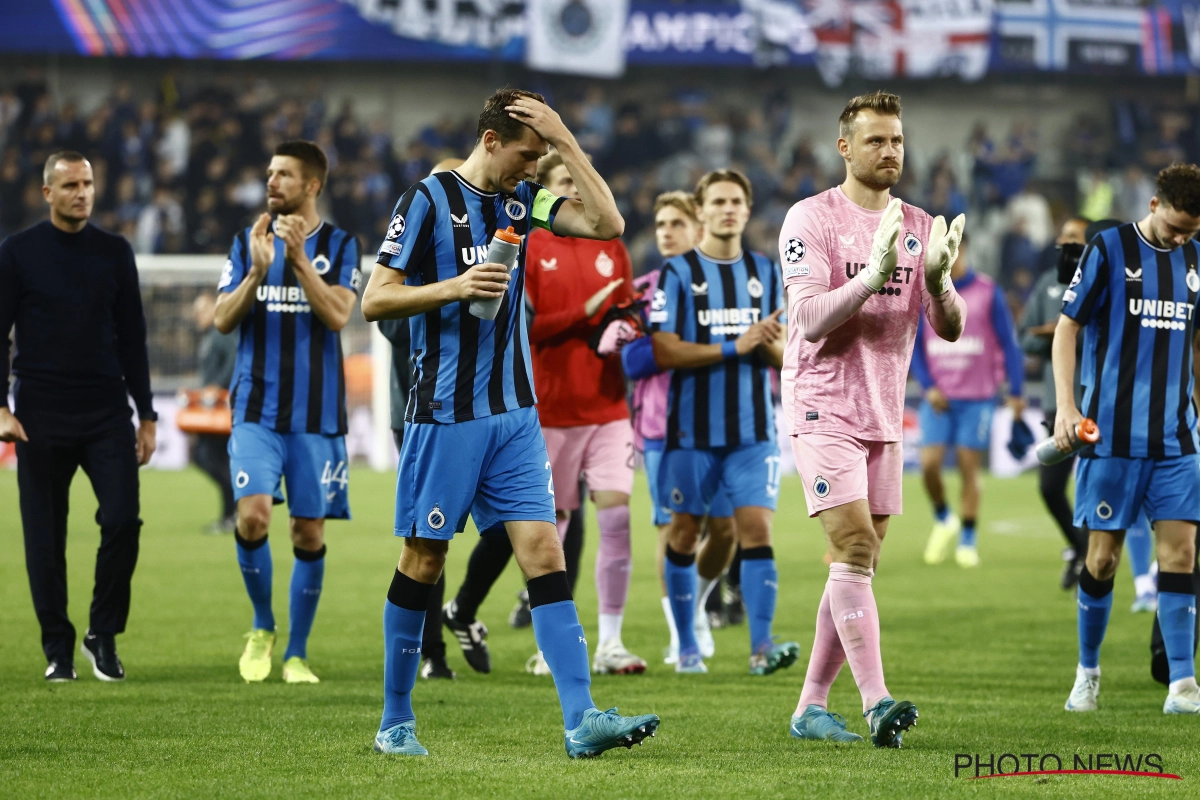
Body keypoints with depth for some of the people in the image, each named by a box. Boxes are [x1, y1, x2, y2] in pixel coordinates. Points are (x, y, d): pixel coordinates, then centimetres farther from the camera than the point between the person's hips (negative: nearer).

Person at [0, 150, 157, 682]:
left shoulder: (114, 253, 9)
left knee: (122, 521, -12)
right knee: (45, 539, 2)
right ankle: (58, 649, 13)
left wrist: (146, 415, 10)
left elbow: (132, 338, 13)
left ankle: (103, 635, 4)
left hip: (106, 414, 1)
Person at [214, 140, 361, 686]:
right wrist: (257, 271, -14)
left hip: (317, 413, 0)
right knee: (253, 514, -17)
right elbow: (223, 319, 1)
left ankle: (296, 654, 14)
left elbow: (338, 315, -10)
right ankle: (262, 628, 6)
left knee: (309, 533, 2)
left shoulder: (339, 245, 3)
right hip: (257, 409, 0)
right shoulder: (248, 242, 8)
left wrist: (300, 258, -19)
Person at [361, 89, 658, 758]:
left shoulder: (524, 199, 10)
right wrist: (454, 287, -19)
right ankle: (396, 722, 13)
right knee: (424, 560, 2)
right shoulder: (430, 199, -6)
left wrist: (565, 141, -6)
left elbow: (608, 224, -2)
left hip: (514, 413, 5)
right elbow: (374, 301, -7)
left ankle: (581, 719, -11)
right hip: (445, 413, -5)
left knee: (544, 551, -5)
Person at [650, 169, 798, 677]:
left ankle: (762, 645, -12)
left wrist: (770, 343, -12)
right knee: (684, 533, 4)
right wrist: (733, 348, -17)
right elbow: (664, 351, -11)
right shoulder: (678, 273, -2)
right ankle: (686, 647, 15)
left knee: (756, 529, -9)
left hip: (752, 429, 2)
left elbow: (781, 357, 12)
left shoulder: (765, 272, 11)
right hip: (693, 429, -2)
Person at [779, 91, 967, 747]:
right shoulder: (810, 219, -6)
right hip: (823, 409, -6)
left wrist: (936, 280, -16)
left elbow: (950, 328, 4)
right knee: (854, 548, -17)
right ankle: (876, 703, -24)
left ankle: (811, 707, 13)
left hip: (884, 416, 6)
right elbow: (810, 321, -15)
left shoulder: (919, 227, 10)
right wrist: (874, 276, -28)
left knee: (859, 564, 6)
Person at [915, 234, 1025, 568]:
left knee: (970, 466, -1)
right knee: (930, 463, -8)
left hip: (977, 397, -2)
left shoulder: (988, 292, -2)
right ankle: (943, 520, 19)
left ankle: (967, 540, 10)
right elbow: (913, 345, 8)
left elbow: (1008, 343, 2)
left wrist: (1015, 391, -2)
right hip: (939, 398, 2)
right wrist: (928, 386, -4)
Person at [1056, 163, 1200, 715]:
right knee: (1103, 558, 0)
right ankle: (1088, 673, 17)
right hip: (1112, 435, -4)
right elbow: (1067, 329, -1)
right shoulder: (1109, 250, -3)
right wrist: (1066, 407, -10)